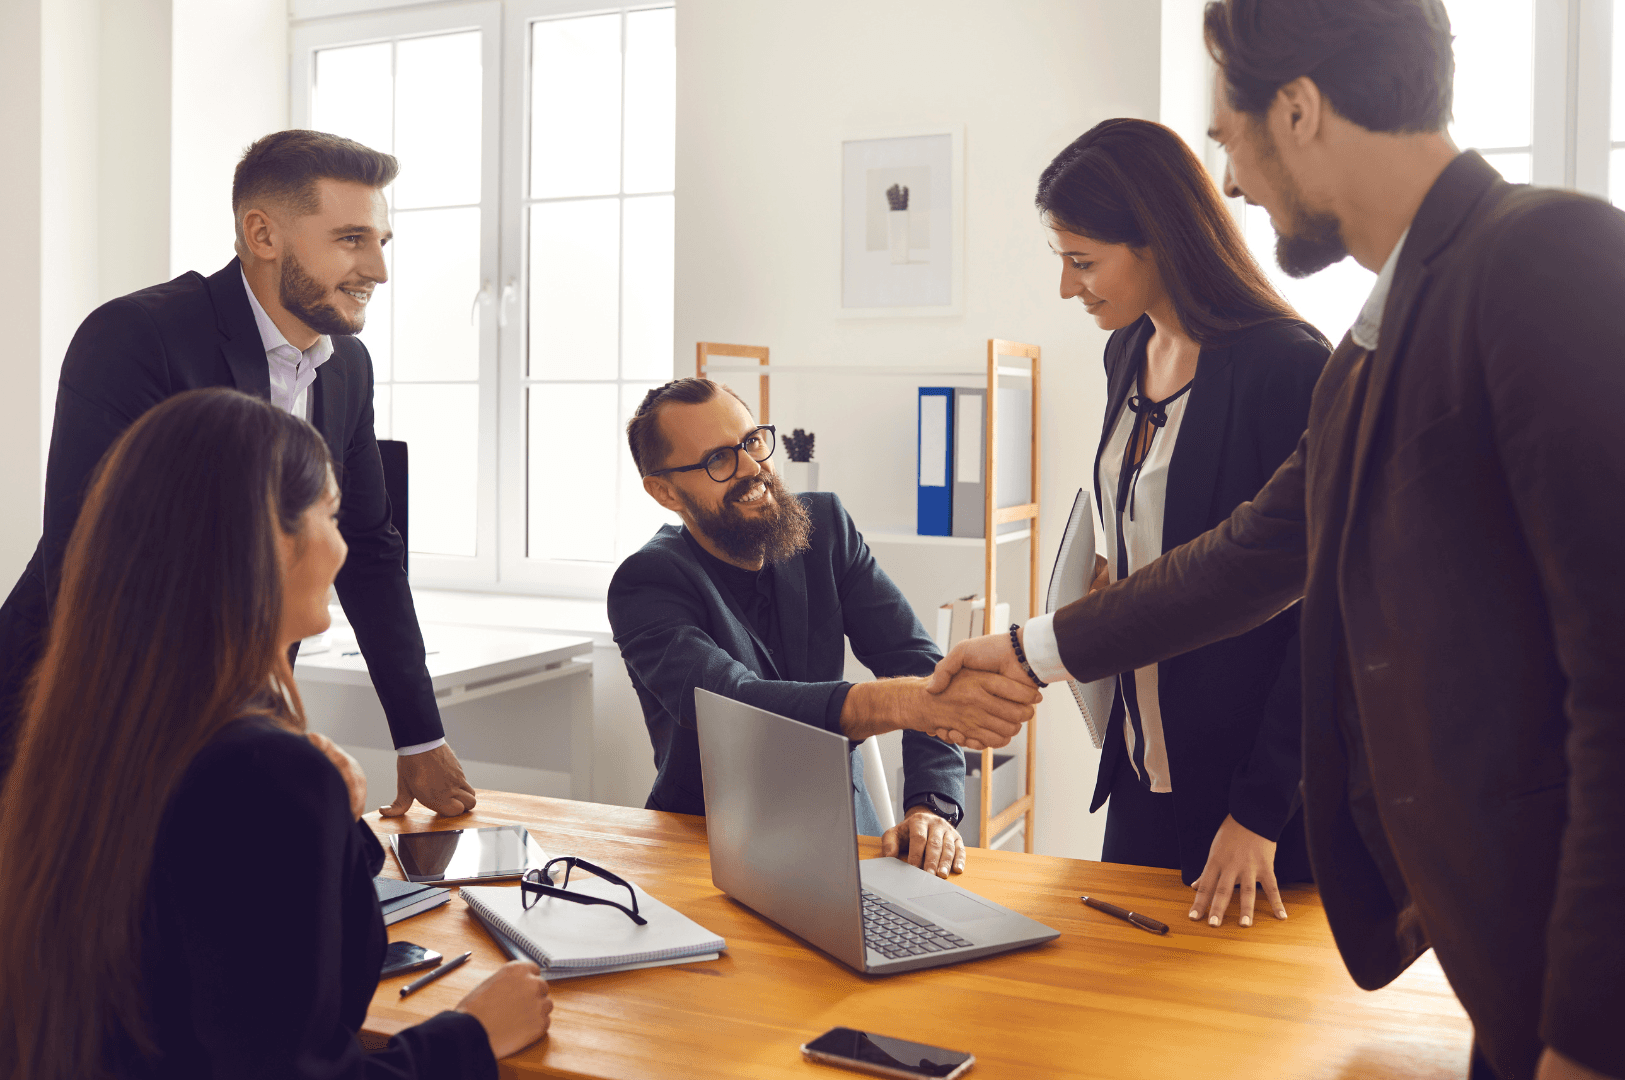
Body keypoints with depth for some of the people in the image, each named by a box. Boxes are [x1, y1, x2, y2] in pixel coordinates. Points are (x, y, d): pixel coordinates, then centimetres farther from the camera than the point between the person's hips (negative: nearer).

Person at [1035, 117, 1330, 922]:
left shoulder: (1289, 366, -18)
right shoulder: (1130, 353, 7)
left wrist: (1260, 810, -18)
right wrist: (1109, 578, 1)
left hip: (1259, 778, -7)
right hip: (1148, 765, 8)